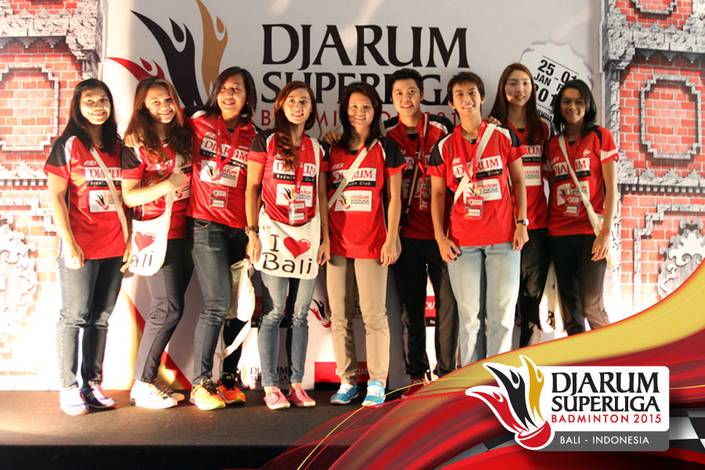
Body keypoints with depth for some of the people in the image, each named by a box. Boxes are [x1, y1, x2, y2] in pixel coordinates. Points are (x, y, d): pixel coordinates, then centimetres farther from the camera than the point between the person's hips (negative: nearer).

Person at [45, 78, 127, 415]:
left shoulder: (118, 147, 12)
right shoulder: (67, 145, 0)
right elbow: (55, 197, -5)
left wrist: (129, 239, 7)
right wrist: (69, 243, -12)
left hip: (114, 247, 4)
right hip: (81, 247, -4)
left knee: (102, 317, 8)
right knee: (74, 317, 1)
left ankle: (92, 384, 17)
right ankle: (68, 388, 10)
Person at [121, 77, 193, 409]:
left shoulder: (184, 136, 9)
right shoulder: (137, 145, -6)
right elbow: (128, 196, -10)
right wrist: (167, 185, -20)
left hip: (184, 232, 6)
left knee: (168, 309, 8)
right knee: (168, 308, -9)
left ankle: (149, 379, 19)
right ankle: (142, 385, 4)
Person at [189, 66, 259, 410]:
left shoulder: (253, 136, 8)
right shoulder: (199, 123, 4)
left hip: (240, 228, 3)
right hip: (207, 224, -3)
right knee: (218, 303, -11)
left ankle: (230, 379, 18)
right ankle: (201, 384, 2)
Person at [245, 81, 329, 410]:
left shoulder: (316, 148, 13)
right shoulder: (265, 142, 3)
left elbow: (321, 195, 14)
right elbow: (252, 188, 0)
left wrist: (326, 238, 8)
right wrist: (252, 232, -8)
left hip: (308, 238, 4)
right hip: (274, 235, -3)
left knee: (301, 315, 6)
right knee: (274, 313, -3)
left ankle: (296, 384, 15)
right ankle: (270, 387, 6)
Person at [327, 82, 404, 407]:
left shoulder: (386, 149, 4)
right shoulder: (333, 150, 11)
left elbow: (394, 198, 1)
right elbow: (324, 197, 12)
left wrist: (391, 240, -6)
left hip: (371, 243, -3)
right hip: (337, 243, 3)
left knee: (373, 314, -1)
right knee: (339, 316, 6)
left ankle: (377, 383, 10)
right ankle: (347, 381, 17)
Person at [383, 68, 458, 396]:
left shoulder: (441, 128, 3)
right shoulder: (386, 134, 6)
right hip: (405, 233, 1)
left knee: (448, 302, 1)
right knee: (410, 306, 7)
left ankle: (446, 373, 13)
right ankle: (416, 375, 18)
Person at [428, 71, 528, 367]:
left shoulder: (504, 137, 4)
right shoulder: (444, 147, 4)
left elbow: (518, 182, 8)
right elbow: (437, 194, 6)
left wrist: (522, 223, -1)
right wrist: (440, 237, -1)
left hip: (503, 239, 0)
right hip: (462, 242, 0)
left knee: (502, 315, 4)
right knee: (469, 315, 6)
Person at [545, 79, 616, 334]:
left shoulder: (600, 136, 2)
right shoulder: (553, 144, 12)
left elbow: (611, 188, -2)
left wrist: (606, 231, -10)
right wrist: (549, 227, 5)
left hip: (591, 233, -3)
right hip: (559, 234, 4)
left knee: (591, 305, -6)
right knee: (570, 305, 7)